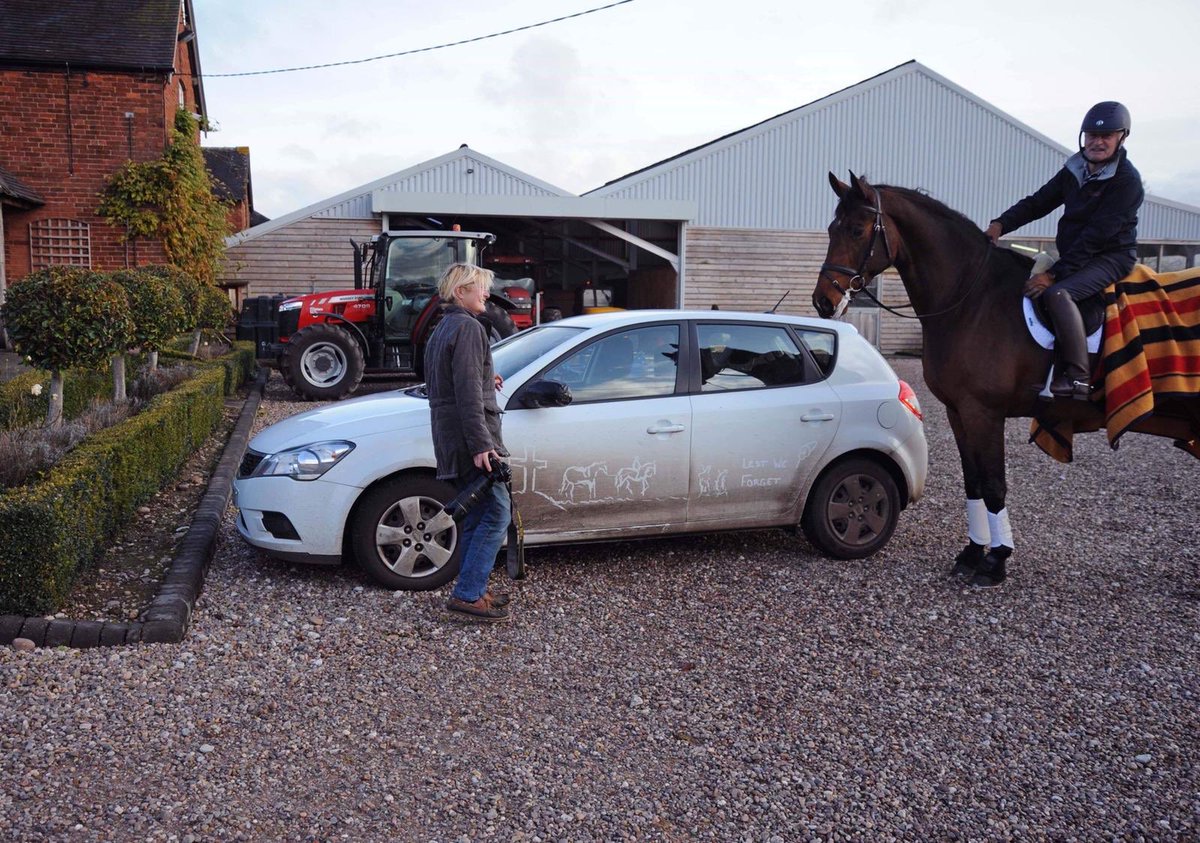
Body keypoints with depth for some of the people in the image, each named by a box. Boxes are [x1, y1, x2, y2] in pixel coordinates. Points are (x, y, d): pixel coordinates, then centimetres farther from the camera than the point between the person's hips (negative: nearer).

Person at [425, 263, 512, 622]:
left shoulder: (443, 328, 18)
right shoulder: (468, 328, -13)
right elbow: (468, 393, -21)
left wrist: (485, 380, 25)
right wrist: (480, 444, -23)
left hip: (451, 438, 10)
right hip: (471, 436, -10)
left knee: (474, 516, 14)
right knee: (496, 514, -8)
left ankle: (473, 591, 19)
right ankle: (467, 594, -8)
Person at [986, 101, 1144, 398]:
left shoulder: (1127, 181, -16)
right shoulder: (1075, 170, 8)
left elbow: (1096, 235, -23)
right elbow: (1038, 202, 6)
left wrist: (1054, 274, -29)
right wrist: (1001, 223, -14)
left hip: (1111, 258, -9)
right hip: (1072, 255, 9)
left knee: (1058, 293, -34)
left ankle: (1076, 377, -32)